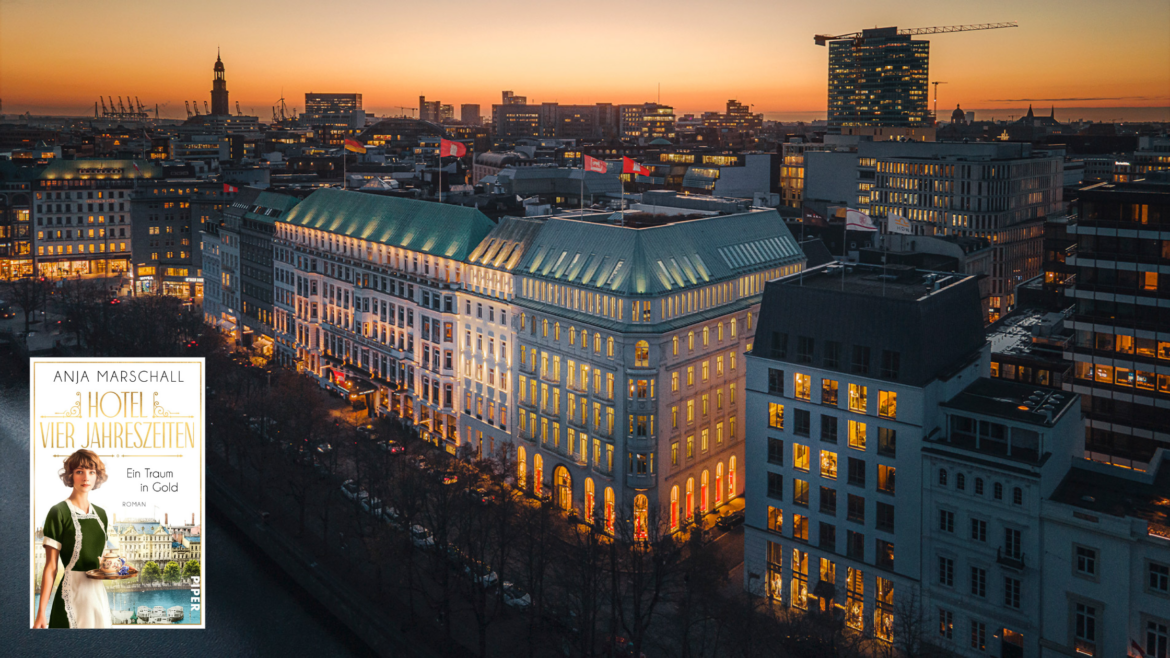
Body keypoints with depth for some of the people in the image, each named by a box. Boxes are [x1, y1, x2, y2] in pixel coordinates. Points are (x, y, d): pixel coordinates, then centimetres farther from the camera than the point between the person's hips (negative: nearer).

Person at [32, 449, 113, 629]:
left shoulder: (100, 513, 11)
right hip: (72, 593, -6)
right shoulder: (59, 512, -7)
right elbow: (51, 567, -10)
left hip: (98, 592, 6)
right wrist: (41, 613, -13)